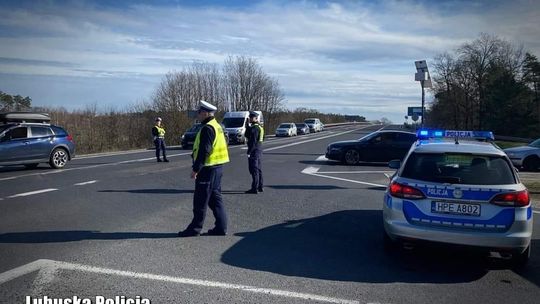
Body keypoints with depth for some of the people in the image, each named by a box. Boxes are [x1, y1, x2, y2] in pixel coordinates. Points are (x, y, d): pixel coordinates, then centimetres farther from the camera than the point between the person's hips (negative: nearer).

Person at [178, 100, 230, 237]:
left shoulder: (207, 128, -17)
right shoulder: (216, 126, 15)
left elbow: (204, 151, -22)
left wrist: (195, 169, -18)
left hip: (208, 169, -10)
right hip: (217, 167, 10)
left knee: (201, 200, -1)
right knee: (215, 198, 13)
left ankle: (195, 228, 9)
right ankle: (221, 227, 16)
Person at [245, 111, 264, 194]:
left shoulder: (254, 128, -16)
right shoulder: (260, 127, 14)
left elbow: (253, 141, -21)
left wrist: (249, 152, -19)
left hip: (254, 150, -10)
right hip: (259, 149, 10)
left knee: (254, 169, -6)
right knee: (258, 169, 15)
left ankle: (254, 188, -4)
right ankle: (260, 187, 22)